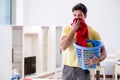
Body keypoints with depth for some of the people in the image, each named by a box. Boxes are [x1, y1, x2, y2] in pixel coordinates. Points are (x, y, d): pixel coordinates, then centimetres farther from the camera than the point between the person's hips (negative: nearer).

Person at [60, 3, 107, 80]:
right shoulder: (67, 29, 0)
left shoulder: (92, 32, -6)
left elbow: (103, 51, -6)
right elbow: (63, 47, -14)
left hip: (83, 69, -2)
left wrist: (97, 60, -28)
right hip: (68, 68, 2)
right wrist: (73, 30, -16)